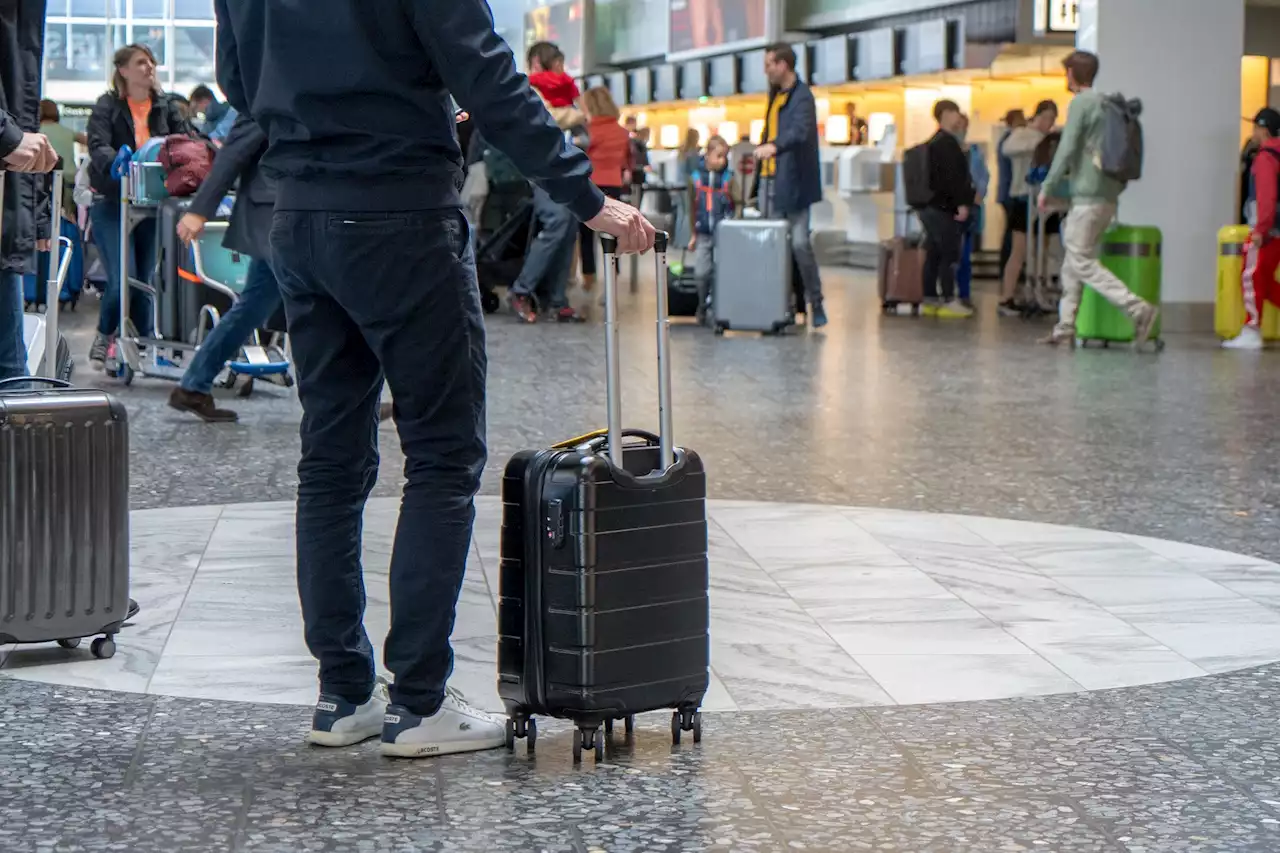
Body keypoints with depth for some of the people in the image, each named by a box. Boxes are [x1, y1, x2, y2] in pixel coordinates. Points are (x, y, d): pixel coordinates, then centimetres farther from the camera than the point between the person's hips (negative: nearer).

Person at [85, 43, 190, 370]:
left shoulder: (167, 106, 9)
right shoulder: (107, 106, -3)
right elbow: (97, 146, -17)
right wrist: (116, 163, -38)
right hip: (112, 202, -3)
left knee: (146, 279, 6)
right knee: (122, 279, -10)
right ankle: (104, 336, 14)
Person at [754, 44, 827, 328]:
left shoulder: (802, 97, -13)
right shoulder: (777, 94, 15)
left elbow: (799, 131, -31)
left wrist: (774, 146, -47)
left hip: (794, 181, -9)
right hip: (775, 179, 9)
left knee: (800, 243, -11)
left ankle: (816, 303, -2)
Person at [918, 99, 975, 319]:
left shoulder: (932, 143, 17)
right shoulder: (947, 143, -13)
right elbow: (953, 177, -20)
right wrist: (962, 203, -20)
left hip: (929, 207, 10)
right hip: (944, 208, -10)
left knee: (933, 254, 10)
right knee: (949, 254, -7)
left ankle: (930, 300, 12)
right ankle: (948, 301, -8)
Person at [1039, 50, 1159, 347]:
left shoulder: (1081, 103, -9)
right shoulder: (1106, 104, 17)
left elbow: (1067, 148, -15)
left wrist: (1047, 187, -9)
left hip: (1088, 195, -9)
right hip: (1108, 194, 9)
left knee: (1082, 262, -10)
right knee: (1073, 261, 12)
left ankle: (1138, 309, -20)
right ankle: (1066, 326, 10)